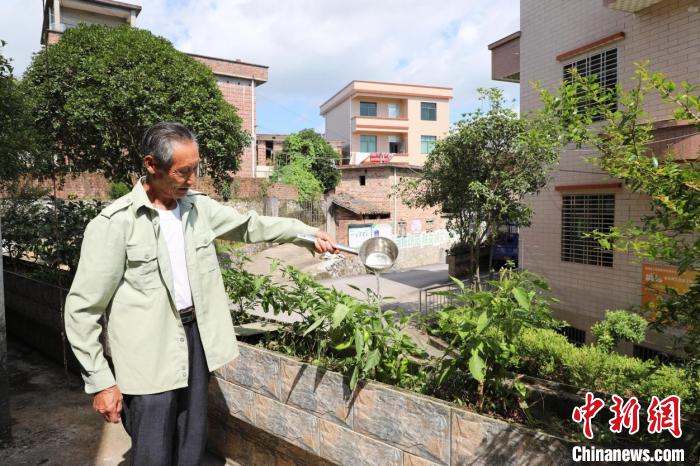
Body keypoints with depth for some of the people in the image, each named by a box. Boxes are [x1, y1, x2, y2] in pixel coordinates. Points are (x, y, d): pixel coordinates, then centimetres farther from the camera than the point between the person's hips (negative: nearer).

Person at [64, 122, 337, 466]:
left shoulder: (199, 207, 2)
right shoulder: (115, 223, -14)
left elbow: (250, 225, 15)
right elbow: (83, 309, -11)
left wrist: (309, 233, 10)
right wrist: (100, 382, -10)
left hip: (196, 337, 5)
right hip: (149, 355, -5)